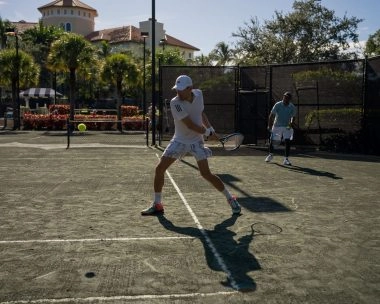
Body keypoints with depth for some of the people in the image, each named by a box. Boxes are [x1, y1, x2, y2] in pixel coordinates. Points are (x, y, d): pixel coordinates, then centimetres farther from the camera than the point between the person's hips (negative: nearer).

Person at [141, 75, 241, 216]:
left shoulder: (198, 94, -6)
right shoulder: (175, 103, -21)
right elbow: (190, 125, -22)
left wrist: (211, 128, 5)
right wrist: (208, 132, -11)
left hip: (196, 141, 1)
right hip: (179, 141, -1)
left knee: (206, 174, -8)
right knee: (159, 169, -5)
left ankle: (230, 198, 11)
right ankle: (157, 205, 11)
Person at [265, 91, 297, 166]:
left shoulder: (292, 107, -8)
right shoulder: (277, 105, -11)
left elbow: (293, 117, 2)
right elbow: (271, 116, -7)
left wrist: (291, 124, -18)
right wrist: (269, 125, -15)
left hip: (287, 127, 0)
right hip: (276, 126, 0)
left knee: (287, 141, -14)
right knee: (271, 141, 2)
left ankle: (286, 159, -5)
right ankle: (270, 155, 30)